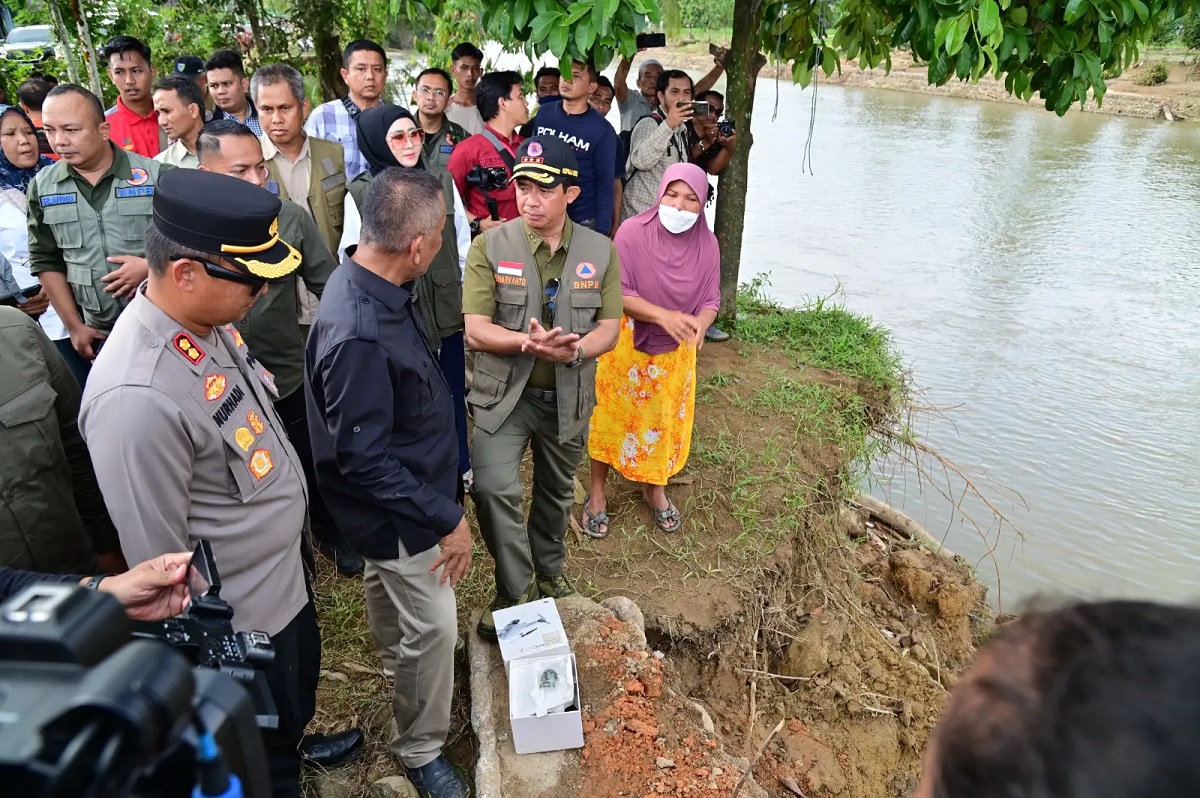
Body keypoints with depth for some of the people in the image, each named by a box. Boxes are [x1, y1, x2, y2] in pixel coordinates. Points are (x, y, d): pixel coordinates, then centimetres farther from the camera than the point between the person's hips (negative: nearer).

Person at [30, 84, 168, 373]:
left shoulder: (157, 176, -9)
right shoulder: (42, 188, 2)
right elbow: (46, 261, 9)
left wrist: (151, 266, -18)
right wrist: (74, 327, 7)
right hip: (99, 333, 3)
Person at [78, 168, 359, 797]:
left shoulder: (212, 321, -9)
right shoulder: (136, 397, -36)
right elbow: (160, 558, -27)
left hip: (287, 574, 8)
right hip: (242, 623, -8)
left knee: (298, 696, 35)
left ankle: (297, 745, 63)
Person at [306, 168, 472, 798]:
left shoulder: (368, 283, -8)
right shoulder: (359, 336, -38)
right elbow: (364, 462, -31)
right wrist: (446, 518, -23)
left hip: (399, 492, 10)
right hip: (400, 509, -9)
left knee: (386, 581, 33)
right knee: (433, 629, 7)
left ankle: (395, 660, 62)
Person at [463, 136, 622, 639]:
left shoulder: (600, 252, -3)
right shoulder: (489, 247, -10)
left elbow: (609, 329, -5)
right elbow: (475, 329, -15)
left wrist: (573, 351, -27)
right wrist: (528, 343, -33)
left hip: (568, 397, 3)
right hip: (504, 393, -2)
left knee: (556, 493, 19)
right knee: (494, 487, -19)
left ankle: (548, 575, 44)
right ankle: (515, 593, 3)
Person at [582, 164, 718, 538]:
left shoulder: (706, 244, -9)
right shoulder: (632, 232, -20)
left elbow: (711, 299, -6)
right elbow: (618, 293, -20)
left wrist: (699, 322, -30)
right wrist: (663, 315, -33)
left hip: (676, 349, 3)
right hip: (626, 343, -3)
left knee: (665, 420, 17)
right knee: (613, 416, 9)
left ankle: (655, 489, 41)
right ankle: (597, 493, 28)